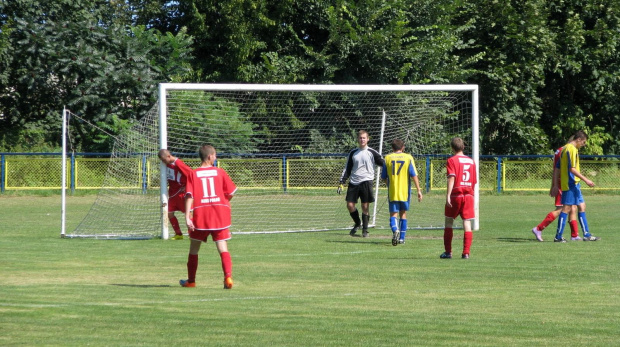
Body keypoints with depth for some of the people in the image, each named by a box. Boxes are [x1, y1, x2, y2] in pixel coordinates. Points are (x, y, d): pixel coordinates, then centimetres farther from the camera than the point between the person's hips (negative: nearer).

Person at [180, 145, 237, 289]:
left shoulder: (193, 174, 2)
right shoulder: (220, 172, 3)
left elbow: (189, 195, -9)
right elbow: (231, 192, 4)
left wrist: (187, 216, -13)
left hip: (200, 215, 0)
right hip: (220, 215, 0)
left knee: (194, 248, 16)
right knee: (223, 248, -3)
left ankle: (191, 280, 25)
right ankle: (228, 276, -23)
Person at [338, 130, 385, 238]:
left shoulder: (372, 153, 3)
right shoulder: (353, 153, 11)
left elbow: (383, 163, 5)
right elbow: (347, 169, 16)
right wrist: (341, 183, 9)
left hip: (366, 181, -3)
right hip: (353, 183, 3)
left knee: (365, 207, -4)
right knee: (350, 205, -2)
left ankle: (365, 229, 8)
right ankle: (357, 224, 22)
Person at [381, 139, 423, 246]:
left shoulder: (387, 158, 3)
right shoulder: (408, 158, 1)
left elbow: (384, 177, 8)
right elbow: (414, 175, -6)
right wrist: (418, 190, -4)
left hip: (392, 192, -1)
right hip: (405, 192, 1)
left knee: (393, 214, -1)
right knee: (403, 214, 15)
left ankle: (395, 230, -30)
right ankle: (401, 238, 15)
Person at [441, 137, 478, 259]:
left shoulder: (452, 160, -5)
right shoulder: (471, 161, 11)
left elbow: (451, 178, -16)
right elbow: (474, 181, 13)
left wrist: (448, 195, -20)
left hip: (455, 194, -4)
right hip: (469, 195, 4)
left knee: (449, 222, 10)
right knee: (467, 223, 1)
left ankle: (448, 252, 10)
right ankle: (466, 252, -6)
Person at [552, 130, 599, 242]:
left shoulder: (565, 148, 16)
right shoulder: (572, 149, -13)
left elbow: (557, 169, 17)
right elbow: (572, 169, -21)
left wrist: (555, 185, 18)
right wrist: (585, 180, -18)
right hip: (571, 184, -10)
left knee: (582, 206, 12)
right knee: (566, 208, -7)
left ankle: (587, 234, 13)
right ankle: (558, 236, -5)